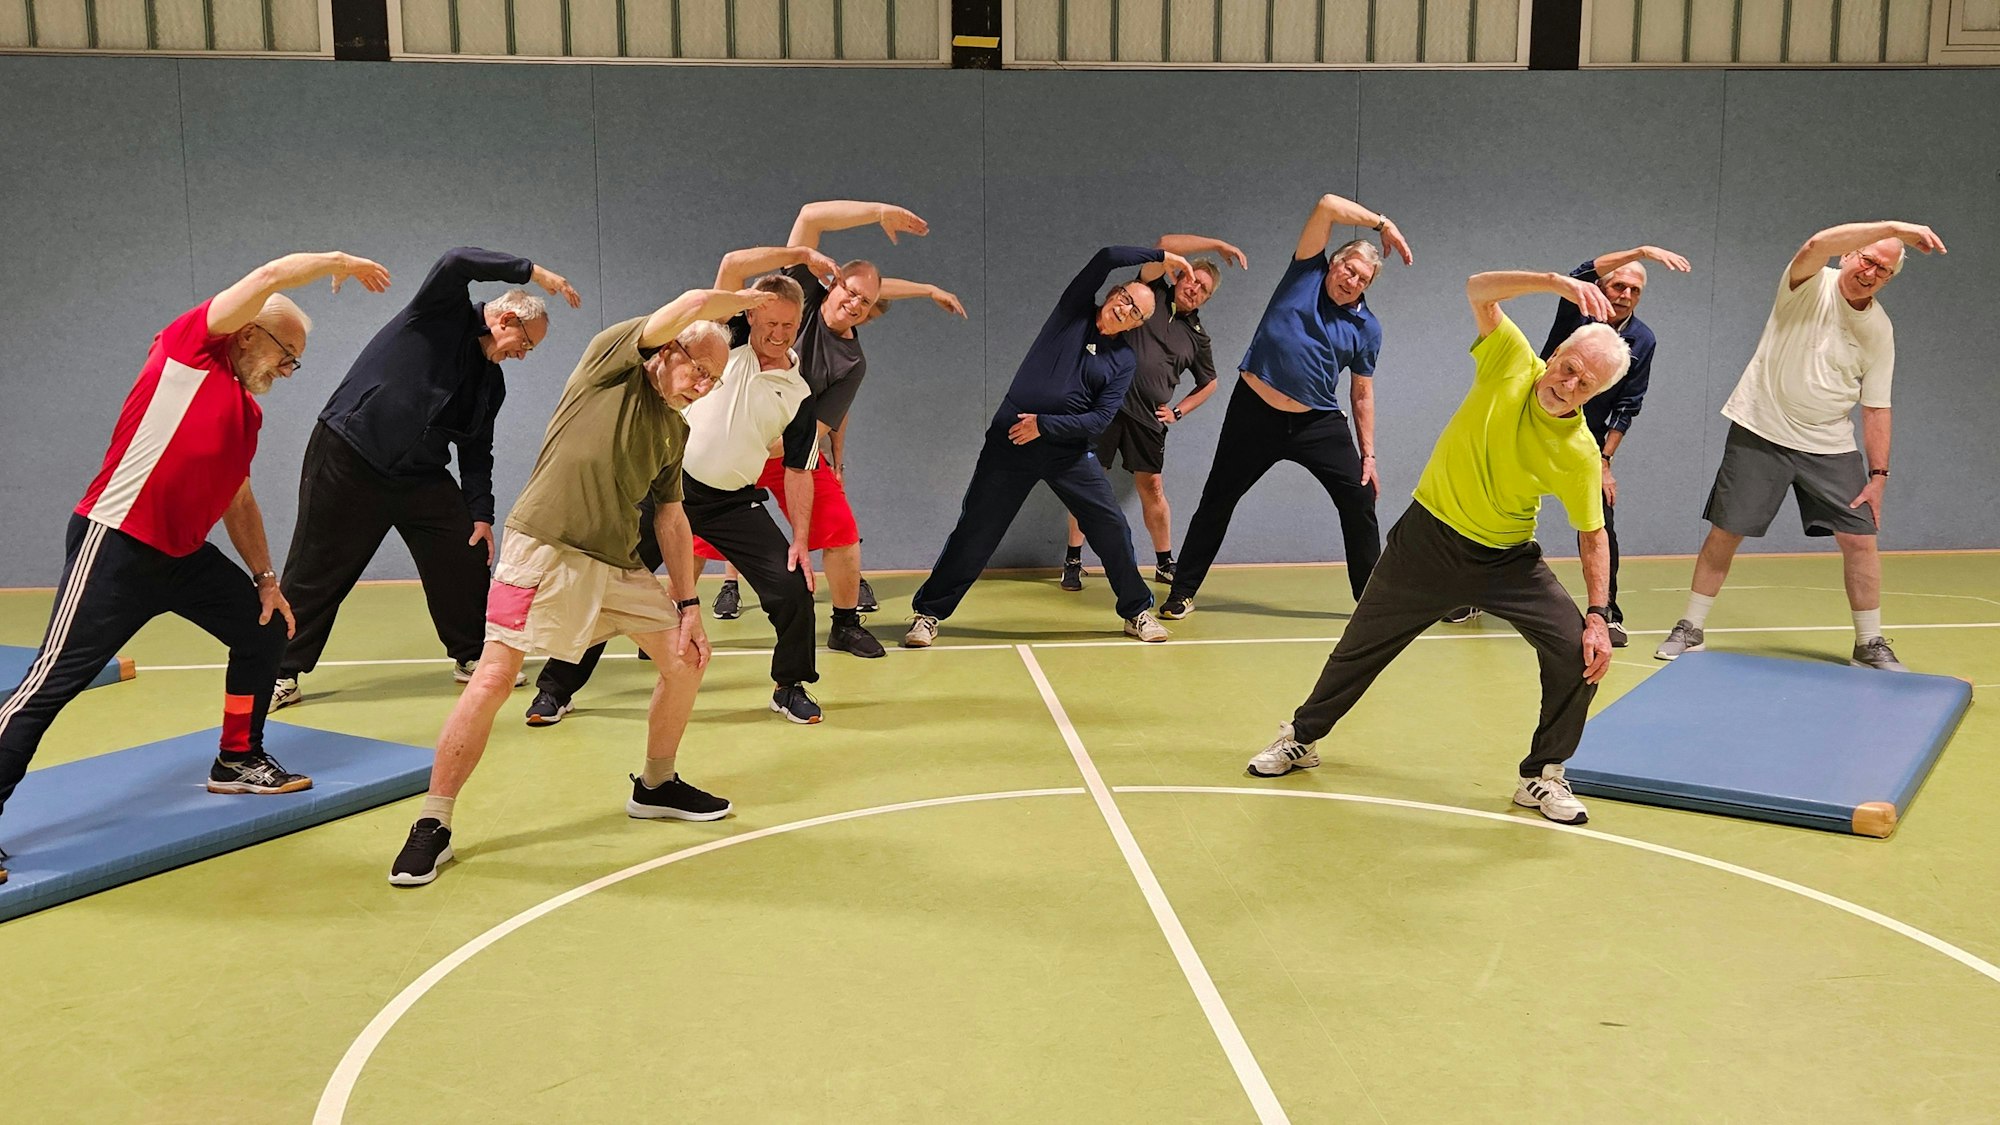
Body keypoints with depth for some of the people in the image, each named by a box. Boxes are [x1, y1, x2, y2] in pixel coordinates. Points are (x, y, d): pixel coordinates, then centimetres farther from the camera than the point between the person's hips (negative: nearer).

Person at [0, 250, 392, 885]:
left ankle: (239, 761, 29)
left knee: (265, 630, 13)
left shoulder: (249, 414, 17)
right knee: (55, 680, -8)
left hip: (184, 554, 9)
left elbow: (239, 503, 25)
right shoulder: (190, 345, -4)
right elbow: (274, 275, -13)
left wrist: (265, 578, 21)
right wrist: (340, 262, 1)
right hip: (116, 545, -9)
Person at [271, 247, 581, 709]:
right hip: (348, 458, -6)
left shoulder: (491, 382, 9)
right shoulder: (443, 310, -7)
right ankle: (284, 673, 11)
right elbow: (457, 262, -28)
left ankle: (472, 657, 18)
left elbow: (476, 452, 11)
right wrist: (532, 272, -28)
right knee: (316, 570, -1)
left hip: (421, 474, 7)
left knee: (468, 557, 1)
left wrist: (481, 513, 0)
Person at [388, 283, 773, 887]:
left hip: (617, 562, 8)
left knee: (687, 658, 8)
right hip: (544, 548, -7)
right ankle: (432, 826, -2)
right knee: (493, 678, -13)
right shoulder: (613, 354, -3)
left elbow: (671, 518, 16)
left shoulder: (676, 431, 15)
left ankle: (656, 787, 29)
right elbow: (693, 303, -17)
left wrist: (689, 605, 11)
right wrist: (745, 299, 1)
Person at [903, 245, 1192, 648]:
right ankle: (928, 613, 10)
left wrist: (1045, 425, -14)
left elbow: (1099, 419, -6)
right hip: (1011, 442, -2)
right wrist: (1161, 257, -4)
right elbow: (1106, 258, -10)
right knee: (975, 532, -1)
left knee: (1112, 528, -1)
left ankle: (1137, 612, 16)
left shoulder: (1123, 361, 5)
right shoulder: (1076, 309, 3)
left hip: (1070, 450, 2)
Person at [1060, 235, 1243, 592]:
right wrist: (1218, 246, -8)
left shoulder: (1197, 335, 12)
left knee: (1152, 488, 3)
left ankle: (1165, 564, 15)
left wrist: (1178, 411, 11)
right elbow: (1164, 245, -9)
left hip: (1148, 416, 3)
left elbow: (1209, 383, 25)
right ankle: (1073, 562, 6)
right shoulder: (1153, 294, 4)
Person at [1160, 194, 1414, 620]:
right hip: (1254, 412, -2)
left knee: (1360, 498, -3)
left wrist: (1368, 453, 3)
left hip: (1319, 423, 2)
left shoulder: (1366, 327, 2)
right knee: (1216, 502, 3)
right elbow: (1327, 205, -11)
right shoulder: (1307, 273, -1)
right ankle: (1182, 592, 15)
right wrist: (1382, 223, -13)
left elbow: (1362, 394, 8)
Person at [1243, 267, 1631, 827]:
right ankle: (1301, 736, 35)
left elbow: (1593, 535, -8)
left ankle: (1543, 776, 5)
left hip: (1507, 560, 0)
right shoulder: (1512, 362, -16)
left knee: (1578, 649, -16)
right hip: (1428, 537, 0)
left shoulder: (1579, 454, -17)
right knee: (1360, 646, 11)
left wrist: (1598, 615, -18)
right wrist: (1559, 283, -34)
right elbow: (1479, 289, -21)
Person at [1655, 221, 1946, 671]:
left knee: (1861, 538, -1)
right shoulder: (1811, 283, -7)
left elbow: (1875, 407, 6)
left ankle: (1869, 646, 15)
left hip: (1830, 447, 3)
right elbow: (1815, 246, -32)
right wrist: (1895, 227, -40)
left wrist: (1878, 473, 0)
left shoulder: (1879, 330, 2)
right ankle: (1690, 631, 16)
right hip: (1760, 432, -3)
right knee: (1724, 533, 1)